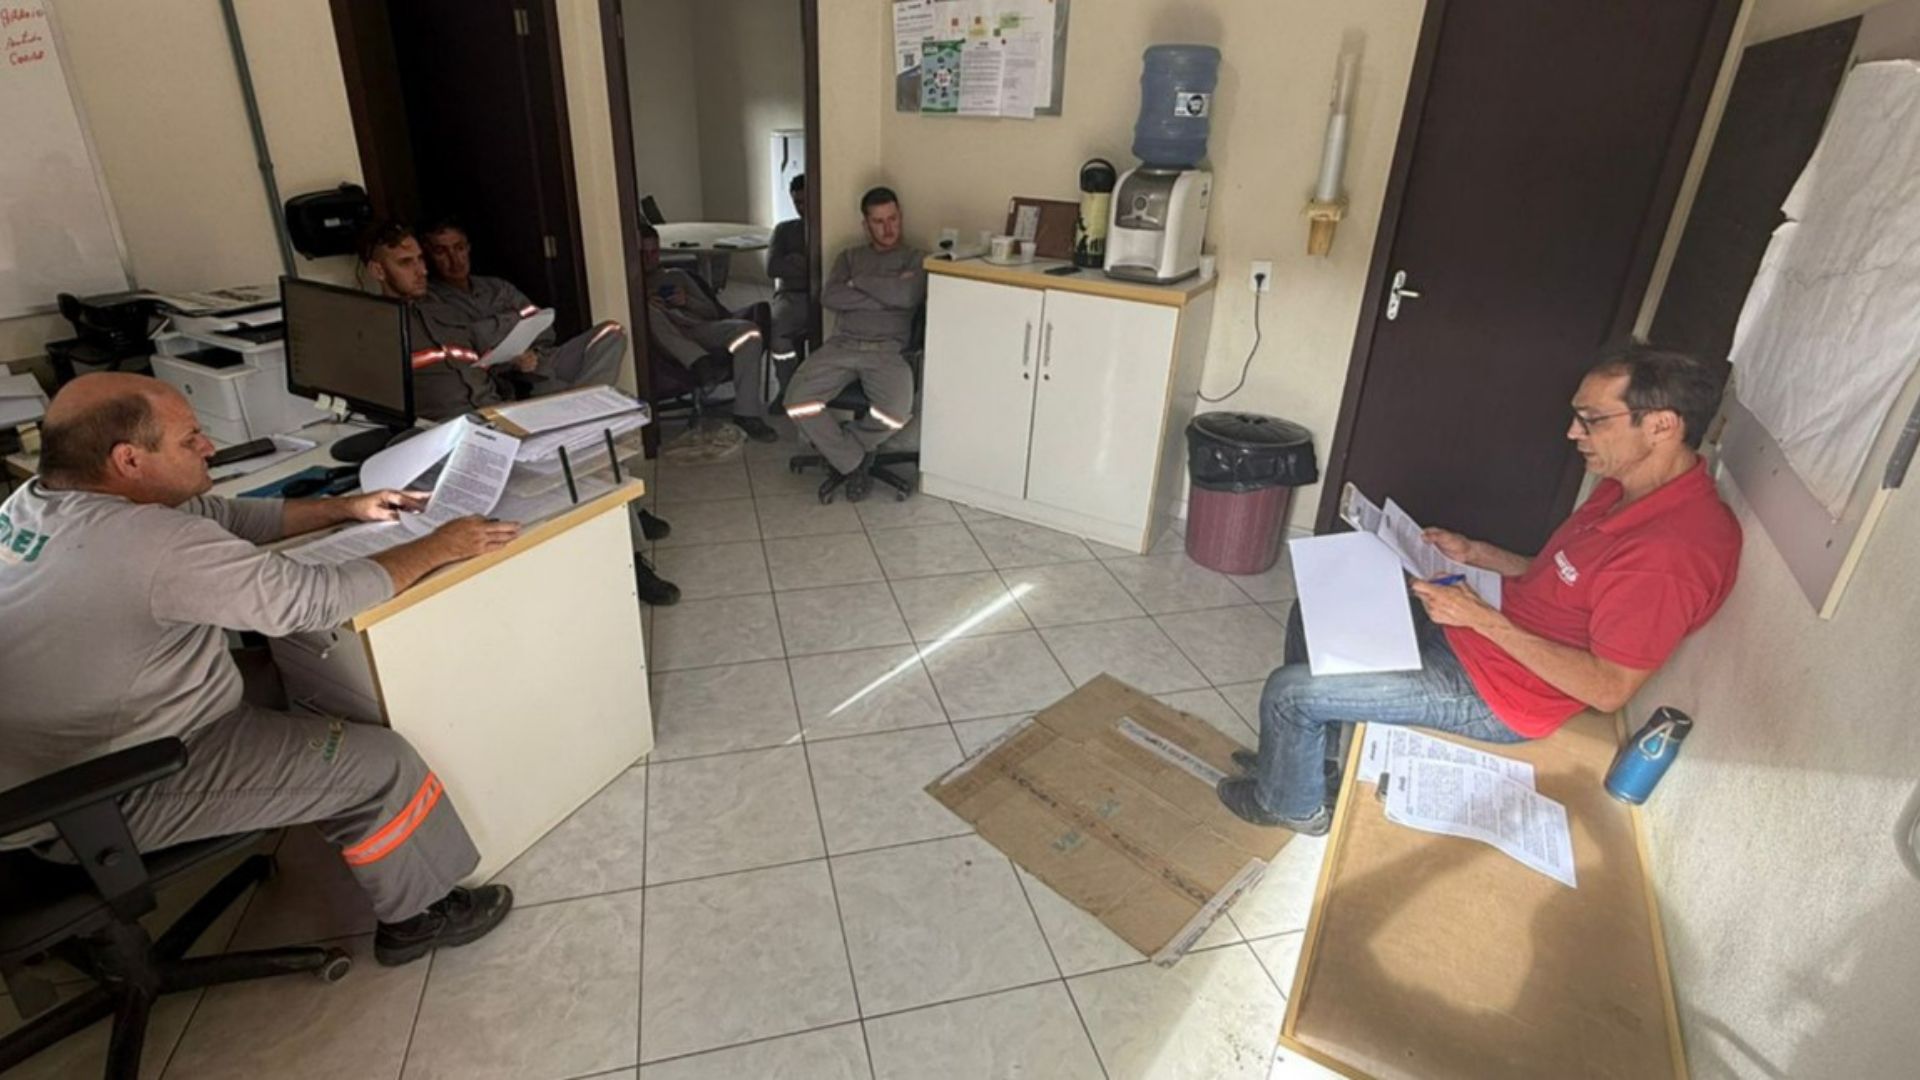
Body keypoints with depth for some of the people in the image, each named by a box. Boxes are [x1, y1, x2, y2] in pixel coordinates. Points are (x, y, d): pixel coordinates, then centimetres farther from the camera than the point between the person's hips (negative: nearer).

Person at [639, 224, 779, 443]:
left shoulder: (677, 276, 32)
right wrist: (644, 303, -13)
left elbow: (712, 311, 24)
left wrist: (687, 301, 4)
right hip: (666, 341, -3)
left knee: (750, 331, -26)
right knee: (649, 311, -35)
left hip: (701, 330, 3)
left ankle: (746, 414, -31)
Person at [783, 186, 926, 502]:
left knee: (897, 411, -33)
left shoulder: (915, 258, 14)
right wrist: (886, 292, -4)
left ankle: (841, 451, 0)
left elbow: (908, 296, -9)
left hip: (887, 350, -2)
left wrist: (859, 281, 1)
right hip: (842, 345, 2)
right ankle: (854, 463, -5)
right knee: (797, 399, -25)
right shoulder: (849, 257, 21)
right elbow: (829, 298, 1)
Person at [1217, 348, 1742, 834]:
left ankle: (1291, 804, 20)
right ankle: (1303, 755, 33)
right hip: (1461, 633, 10)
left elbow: (1609, 689, -26)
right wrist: (1475, 553, 5)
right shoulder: (1629, 487, 2)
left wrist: (1483, 618, -25)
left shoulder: (1676, 547, -28)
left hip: (1496, 694, -10)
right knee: (1314, 614, 16)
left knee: (1290, 691, -11)